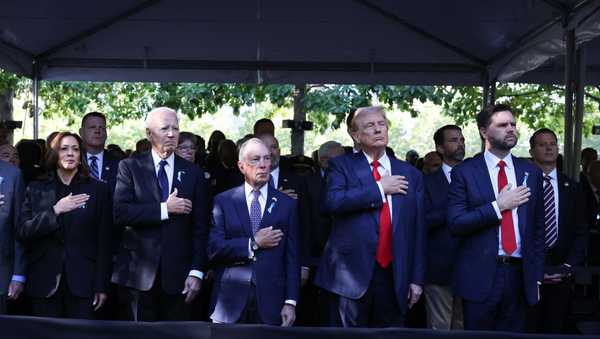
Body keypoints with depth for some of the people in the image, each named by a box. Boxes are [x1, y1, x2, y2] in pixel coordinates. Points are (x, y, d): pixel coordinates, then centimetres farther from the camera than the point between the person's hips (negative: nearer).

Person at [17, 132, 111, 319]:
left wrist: (101, 286, -2)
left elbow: (104, 241, 3)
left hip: (82, 281, -1)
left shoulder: (97, 189, 5)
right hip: (44, 282, 1)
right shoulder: (36, 189, 10)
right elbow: (22, 232, 0)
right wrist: (54, 211, -12)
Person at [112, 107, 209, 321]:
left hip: (178, 275, 1)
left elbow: (200, 227, 4)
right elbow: (120, 213, -10)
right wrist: (164, 209, -14)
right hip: (140, 272, -1)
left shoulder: (193, 173, 7)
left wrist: (196, 272, -3)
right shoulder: (130, 167, 4)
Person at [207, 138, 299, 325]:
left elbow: (292, 258, 3)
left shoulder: (287, 204, 6)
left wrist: (290, 302, -4)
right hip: (231, 299, 0)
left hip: (271, 303, 0)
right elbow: (214, 249, -5)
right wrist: (253, 244, -11)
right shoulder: (223, 201, 4)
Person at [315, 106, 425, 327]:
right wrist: (379, 188, -11)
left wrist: (417, 278, 5)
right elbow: (333, 201, -17)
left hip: (395, 276, 3)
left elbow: (418, 229, 9)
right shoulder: (342, 165, 3)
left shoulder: (410, 174, 11)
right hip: (351, 272, -3)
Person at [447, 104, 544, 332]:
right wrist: (498, 206, -16)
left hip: (519, 274, 3)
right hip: (480, 276, -3)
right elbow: (455, 223, -10)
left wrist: (537, 277, 9)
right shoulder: (465, 172, -2)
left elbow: (537, 228, 12)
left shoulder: (531, 173, 9)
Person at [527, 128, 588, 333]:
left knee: (555, 329, 7)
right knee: (527, 330, 0)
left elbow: (581, 232, 9)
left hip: (561, 273, 3)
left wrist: (569, 266, -5)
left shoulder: (571, 188, 10)